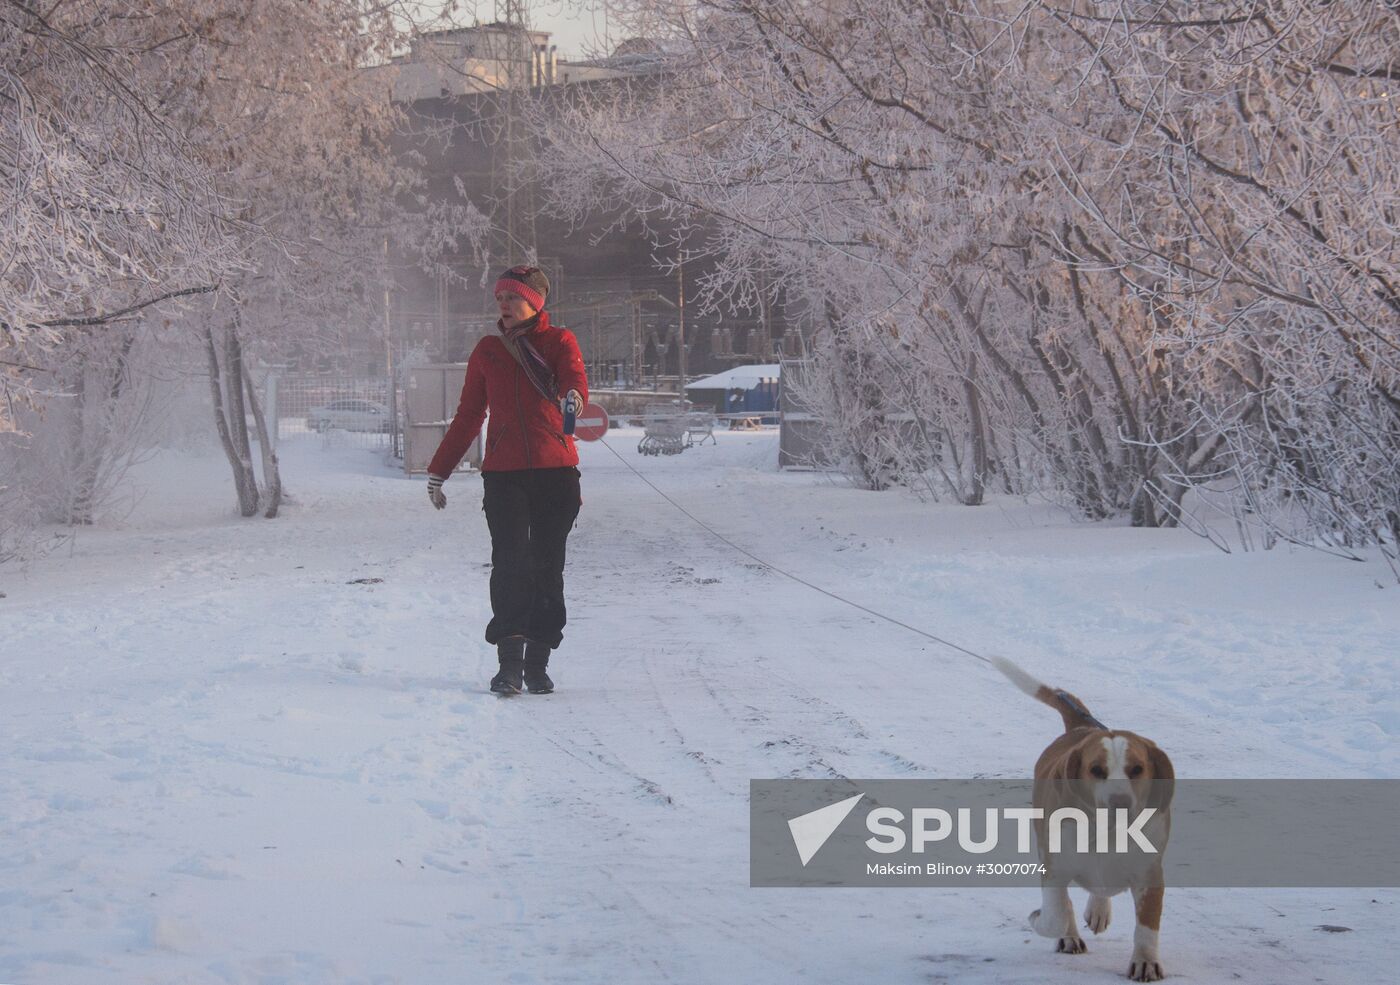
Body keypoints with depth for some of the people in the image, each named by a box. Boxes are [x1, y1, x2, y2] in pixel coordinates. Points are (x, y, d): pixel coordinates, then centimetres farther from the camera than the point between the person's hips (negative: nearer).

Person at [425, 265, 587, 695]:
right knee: (510, 563, -13)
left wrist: (573, 396, -40)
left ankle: (537, 663, 12)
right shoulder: (487, 351, 14)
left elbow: (574, 377, -15)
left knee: (547, 567, 3)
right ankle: (509, 663, -14)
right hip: (503, 474, 1)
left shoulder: (559, 341, 7)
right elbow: (468, 416, 21)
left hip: (556, 472, -1)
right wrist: (438, 469, 20)